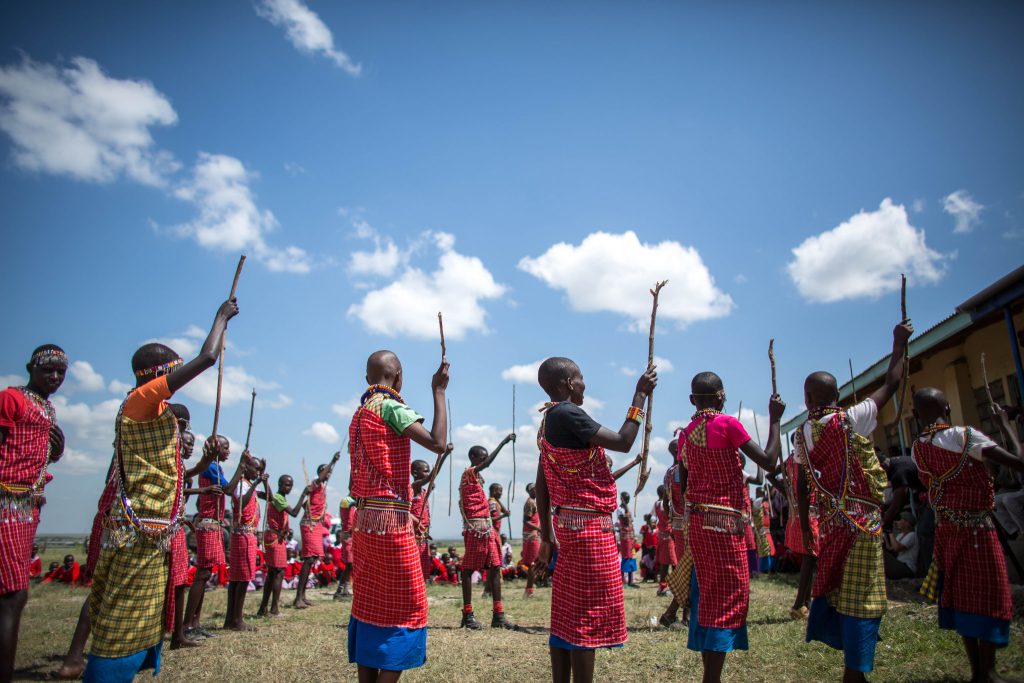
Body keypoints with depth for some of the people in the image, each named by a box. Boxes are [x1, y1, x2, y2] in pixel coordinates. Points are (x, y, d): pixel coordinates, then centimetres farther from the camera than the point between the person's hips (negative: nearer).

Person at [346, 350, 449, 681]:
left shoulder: (359, 414, 15)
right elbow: (438, 443, -19)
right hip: (391, 520, -8)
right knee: (407, 607, 0)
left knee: (369, 604, 12)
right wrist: (439, 391, -10)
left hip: (364, 519, 8)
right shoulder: (391, 406, -10)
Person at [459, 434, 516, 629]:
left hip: (487, 528, 9)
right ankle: (468, 615, 1)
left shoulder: (476, 476, 21)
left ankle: (498, 615, 6)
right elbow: (487, 463, -25)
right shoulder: (469, 473, -6)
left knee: (495, 568, 5)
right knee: (469, 569, -3)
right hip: (475, 528, -9)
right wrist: (503, 442, -28)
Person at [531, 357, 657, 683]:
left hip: (568, 523, 9)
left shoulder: (548, 423, 13)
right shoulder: (567, 414, -15)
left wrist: (547, 537, 18)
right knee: (588, 616, -3)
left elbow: (542, 486, 15)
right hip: (589, 526, -9)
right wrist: (640, 395, -7)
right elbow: (622, 442, -16)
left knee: (566, 614, 12)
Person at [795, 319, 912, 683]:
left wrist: (804, 525, 15)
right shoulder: (849, 420, -12)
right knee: (860, 598, 0)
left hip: (830, 519, 5)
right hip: (862, 519, -5)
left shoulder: (803, 434, 1)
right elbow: (890, 384, -3)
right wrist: (899, 343, 10)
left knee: (834, 586, 16)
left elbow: (801, 484, 6)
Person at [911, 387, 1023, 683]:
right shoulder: (964, 436, -16)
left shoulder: (918, 448, 3)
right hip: (976, 528, -5)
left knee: (961, 595, 13)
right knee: (989, 596, 4)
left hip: (945, 530, 6)